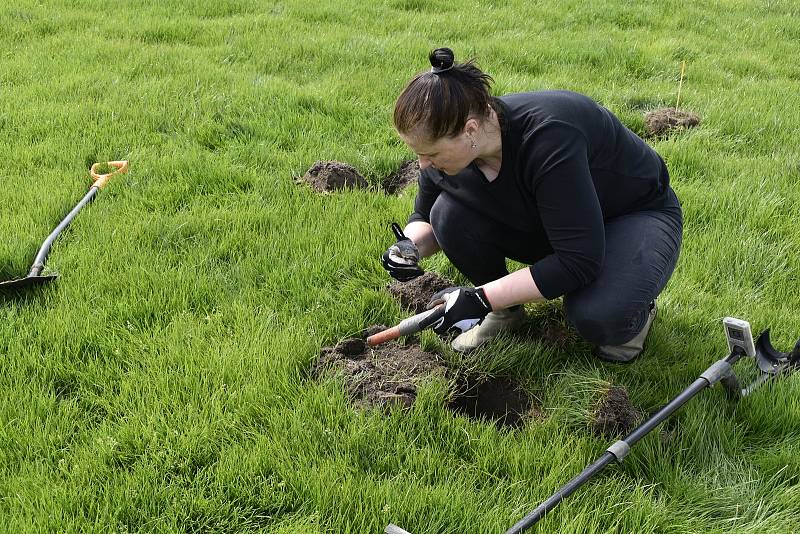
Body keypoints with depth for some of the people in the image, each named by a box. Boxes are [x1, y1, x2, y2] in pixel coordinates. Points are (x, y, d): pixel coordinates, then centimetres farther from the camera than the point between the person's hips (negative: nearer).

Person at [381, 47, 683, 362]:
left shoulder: (548, 137, -39)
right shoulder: (446, 148, -18)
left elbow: (579, 263, -38)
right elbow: (424, 217, 3)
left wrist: (481, 299, -35)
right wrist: (411, 247, -21)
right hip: (546, 226, 6)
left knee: (596, 316, -37)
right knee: (449, 214, -19)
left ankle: (634, 310, -1)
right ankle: (506, 312, 3)